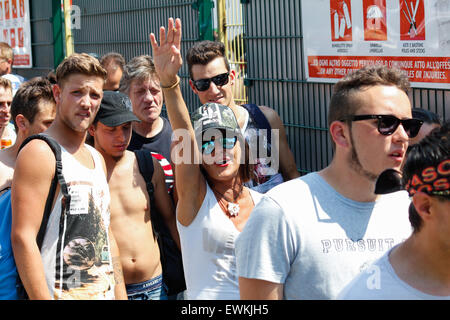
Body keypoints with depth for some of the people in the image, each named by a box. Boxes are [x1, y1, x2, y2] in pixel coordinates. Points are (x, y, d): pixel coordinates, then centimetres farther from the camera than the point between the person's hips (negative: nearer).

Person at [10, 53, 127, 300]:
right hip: (61, 294, -7)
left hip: (105, 293, 7)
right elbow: (22, 238, -18)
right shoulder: (40, 152, -11)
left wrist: (121, 295, 13)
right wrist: (43, 298, -23)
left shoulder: (97, 158, 14)